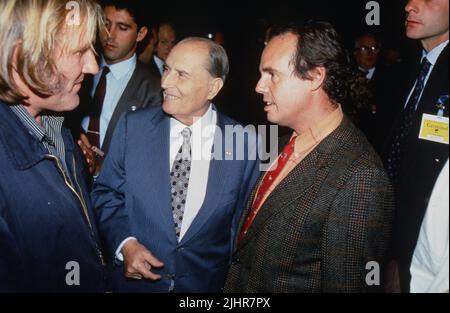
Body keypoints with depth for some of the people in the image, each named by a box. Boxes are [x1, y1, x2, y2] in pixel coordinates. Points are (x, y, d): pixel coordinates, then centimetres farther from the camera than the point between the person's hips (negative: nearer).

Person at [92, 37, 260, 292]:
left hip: (207, 283, 0)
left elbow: (245, 222, -2)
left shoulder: (244, 142, -11)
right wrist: (124, 243, -15)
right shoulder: (132, 126, -8)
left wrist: (234, 281, -1)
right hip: (135, 278, 1)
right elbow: (106, 194, 0)